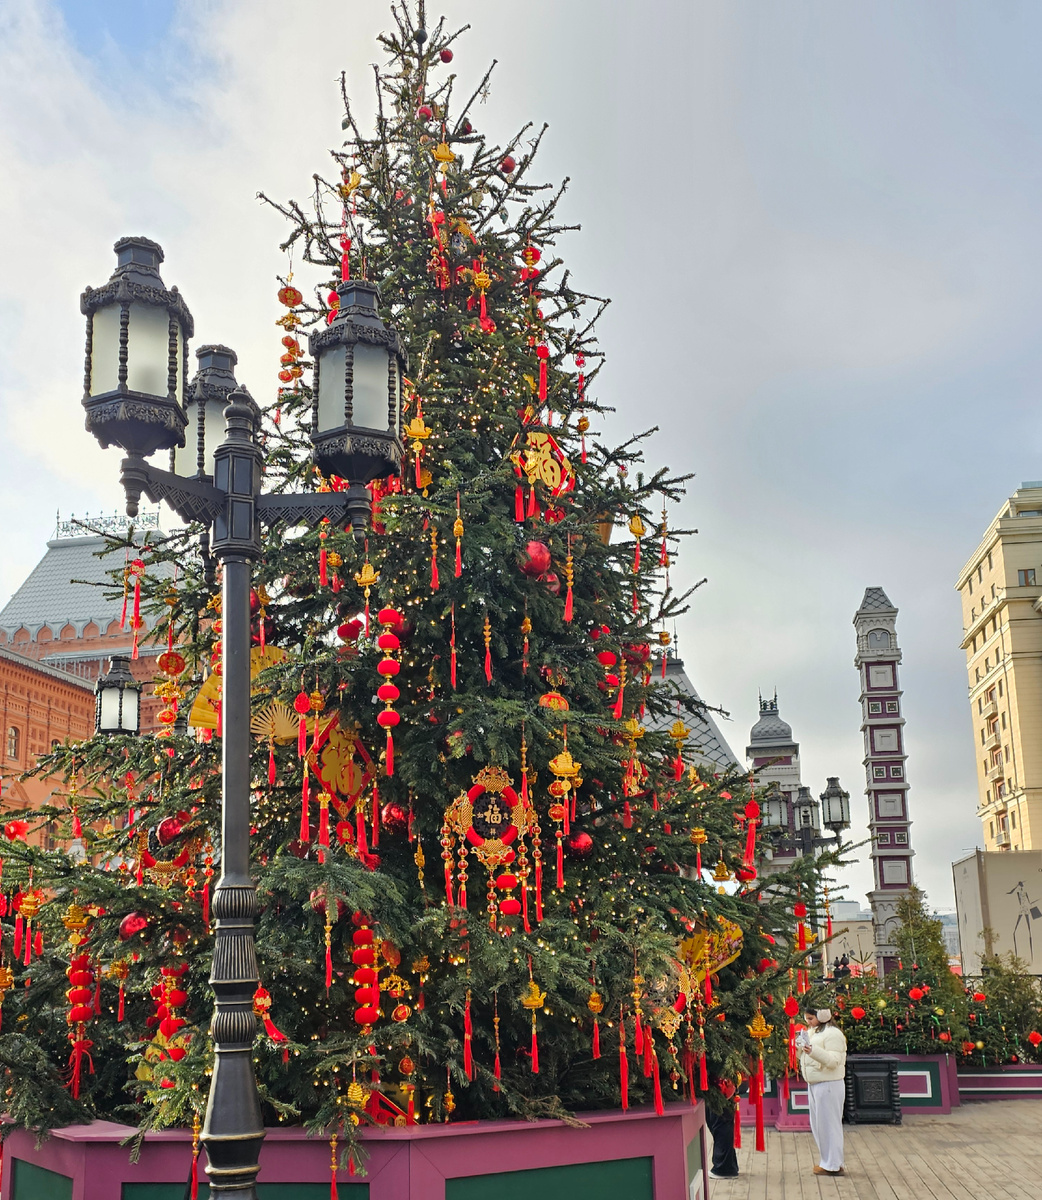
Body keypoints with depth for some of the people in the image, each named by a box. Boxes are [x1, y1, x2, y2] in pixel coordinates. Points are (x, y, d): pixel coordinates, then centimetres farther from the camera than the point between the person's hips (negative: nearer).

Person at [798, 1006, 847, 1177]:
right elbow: (807, 1058, 24)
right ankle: (827, 1161, 24)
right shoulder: (813, 1032, 15)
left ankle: (833, 1165, 5)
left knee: (828, 1124, -3)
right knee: (818, 1125, 14)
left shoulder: (833, 1034, -14)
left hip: (829, 1086, -10)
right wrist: (802, 1047, 4)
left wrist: (813, 1051, -35)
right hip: (814, 1085, 10)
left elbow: (833, 1061, -23)